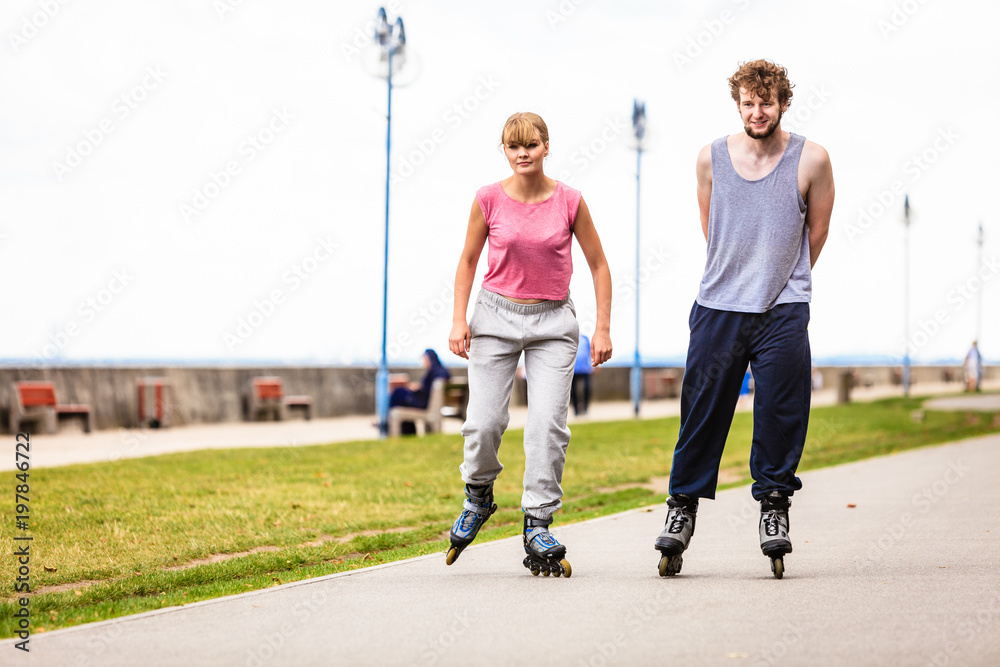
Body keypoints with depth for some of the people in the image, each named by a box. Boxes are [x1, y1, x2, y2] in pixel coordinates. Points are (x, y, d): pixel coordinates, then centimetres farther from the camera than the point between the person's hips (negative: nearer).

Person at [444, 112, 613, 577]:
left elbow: (598, 264, 5)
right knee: (484, 423, -7)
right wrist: (459, 320, 0)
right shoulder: (489, 199, -3)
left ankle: (537, 527, -2)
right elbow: (468, 261, 8)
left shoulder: (569, 201, -4)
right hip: (497, 315, 0)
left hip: (553, 321, 0)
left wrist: (603, 327, 1)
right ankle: (478, 497, 23)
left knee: (548, 424, -11)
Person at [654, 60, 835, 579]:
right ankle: (683, 505, 14)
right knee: (702, 408, 2)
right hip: (719, 304, 1)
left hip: (783, 311, -1)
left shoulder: (811, 160, -1)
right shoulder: (712, 158, 4)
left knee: (780, 412, -1)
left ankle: (774, 504, 13)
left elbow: (816, 232, 11)